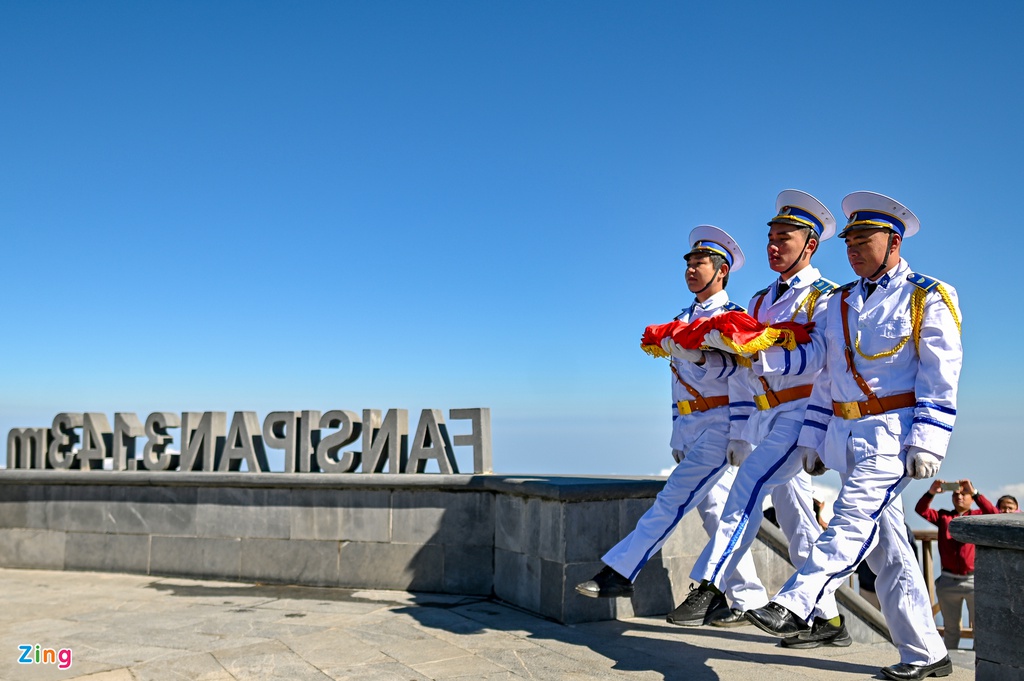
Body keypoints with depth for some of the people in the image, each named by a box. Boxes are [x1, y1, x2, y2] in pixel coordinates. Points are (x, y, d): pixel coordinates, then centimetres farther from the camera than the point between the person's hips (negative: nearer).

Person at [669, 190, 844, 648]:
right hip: (764, 419, 7)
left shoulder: (826, 297, -3)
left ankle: (709, 584, -24)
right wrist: (739, 435, 10)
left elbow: (817, 358, -20)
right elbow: (743, 374, 18)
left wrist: (757, 351, -30)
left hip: (801, 413, -7)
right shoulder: (759, 301, 19)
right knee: (795, 518, 7)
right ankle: (828, 620, 15)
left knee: (750, 485, -25)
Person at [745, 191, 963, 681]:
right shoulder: (840, 303, 17)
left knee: (852, 521, -21)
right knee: (886, 544, 6)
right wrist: (814, 438, 13)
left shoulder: (929, 298, 1)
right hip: (846, 434, 6)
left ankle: (794, 607, -27)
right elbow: (826, 377, 18)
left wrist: (927, 442, -15)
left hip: (890, 434, -6)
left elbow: (941, 379, -6)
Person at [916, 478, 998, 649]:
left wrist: (975, 492, -25)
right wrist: (931, 492, -20)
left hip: (973, 580, -2)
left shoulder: (978, 516, 5)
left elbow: (994, 515, -16)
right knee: (950, 628, 12)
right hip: (948, 581, 2)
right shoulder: (943, 516, 10)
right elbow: (921, 510, -3)